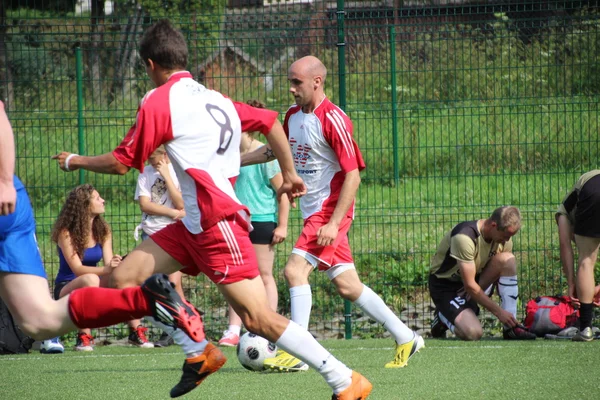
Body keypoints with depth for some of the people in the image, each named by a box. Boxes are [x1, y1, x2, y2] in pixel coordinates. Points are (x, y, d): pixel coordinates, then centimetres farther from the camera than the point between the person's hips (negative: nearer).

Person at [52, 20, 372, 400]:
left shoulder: (158, 101, -6)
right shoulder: (212, 98, 17)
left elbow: (121, 163, -1)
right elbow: (269, 120, 22)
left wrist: (76, 161, 17)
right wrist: (290, 174, 29)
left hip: (217, 222, -9)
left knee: (258, 318, -11)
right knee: (124, 277, 6)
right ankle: (201, 351, 12)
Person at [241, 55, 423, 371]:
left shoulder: (333, 120, -16)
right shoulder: (293, 115, 9)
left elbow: (353, 175, -17)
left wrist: (333, 223, -22)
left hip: (329, 209, -8)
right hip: (313, 212, 8)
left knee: (295, 270, -17)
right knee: (346, 285, 8)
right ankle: (405, 338, 17)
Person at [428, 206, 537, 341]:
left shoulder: (504, 236, -8)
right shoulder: (464, 237, -30)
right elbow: (469, 285, -29)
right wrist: (499, 311, -26)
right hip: (445, 284, -7)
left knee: (508, 259, -20)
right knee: (473, 333, -28)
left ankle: (510, 328, -17)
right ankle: (443, 317, 8)